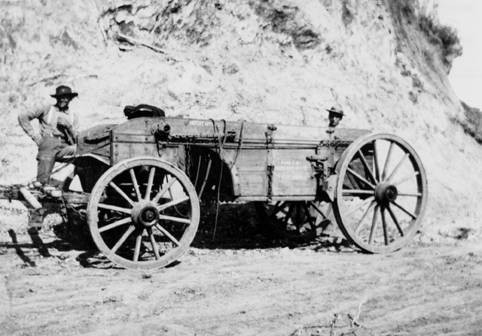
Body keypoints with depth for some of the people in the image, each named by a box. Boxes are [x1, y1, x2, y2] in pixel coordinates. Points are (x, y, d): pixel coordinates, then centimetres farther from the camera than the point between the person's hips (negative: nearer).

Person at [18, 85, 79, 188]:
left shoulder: (73, 116, 24)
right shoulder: (47, 109, 17)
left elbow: (77, 138, 14)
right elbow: (23, 117, 13)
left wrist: (69, 126, -2)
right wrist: (33, 134, 6)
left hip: (64, 147, 1)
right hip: (48, 142, -1)